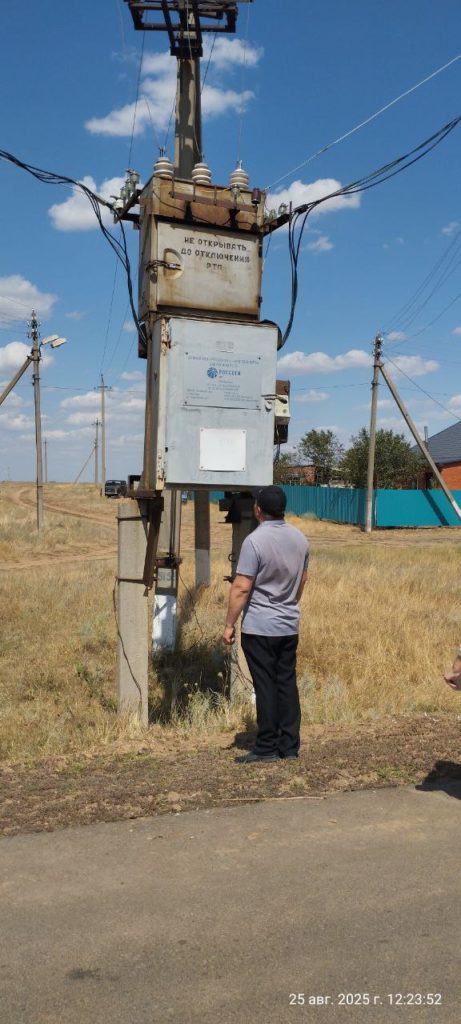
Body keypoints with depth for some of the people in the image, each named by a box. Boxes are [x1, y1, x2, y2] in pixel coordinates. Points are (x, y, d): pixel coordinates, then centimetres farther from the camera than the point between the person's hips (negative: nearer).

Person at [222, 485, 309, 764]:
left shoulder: (255, 541, -17)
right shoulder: (300, 539, 5)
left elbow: (241, 588, -18)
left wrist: (229, 624, -10)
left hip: (259, 628, -6)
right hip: (290, 626, 6)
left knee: (266, 687, 0)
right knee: (288, 684, 11)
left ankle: (267, 748, 8)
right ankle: (290, 746, 17)